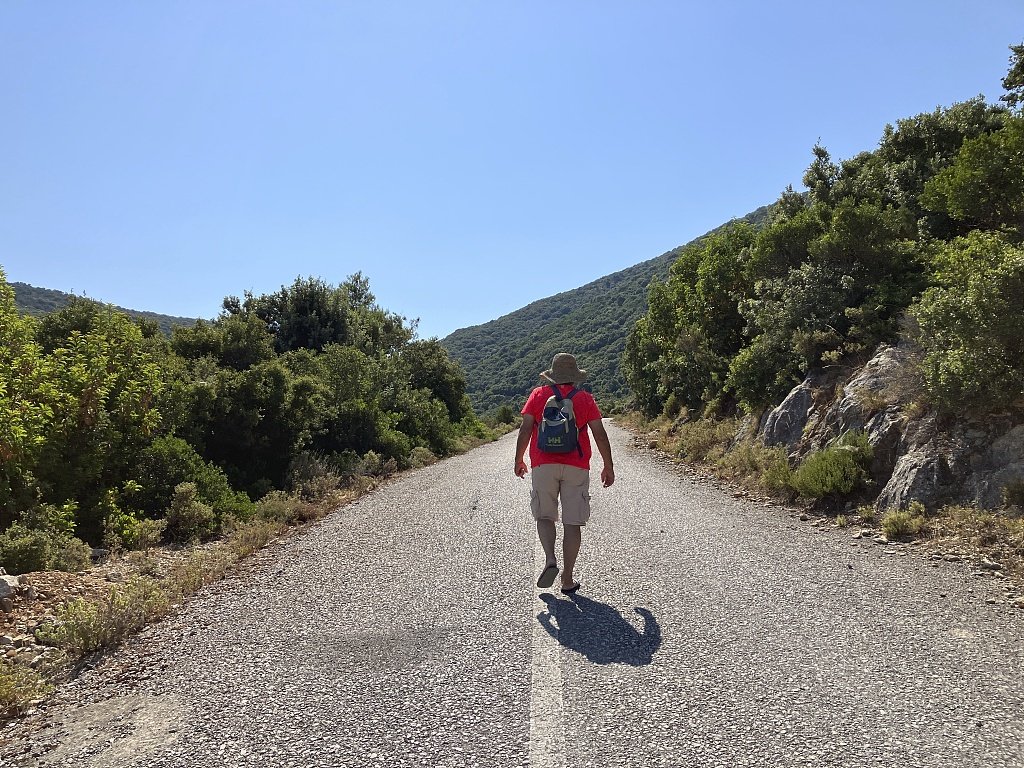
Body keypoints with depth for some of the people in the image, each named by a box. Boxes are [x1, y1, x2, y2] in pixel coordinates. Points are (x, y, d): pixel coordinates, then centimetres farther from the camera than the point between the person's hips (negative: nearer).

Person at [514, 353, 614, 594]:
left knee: (545, 516, 13)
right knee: (572, 522, 4)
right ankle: (568, 579, 6)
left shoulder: (538, 395, 5)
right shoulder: (585, 398, 5)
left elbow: (525, 429, 0)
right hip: (576, 467, 0)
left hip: (543, 465, 0)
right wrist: (608, 467, 10)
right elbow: (600, 434, 2)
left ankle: (550, 559, -11)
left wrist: (519, 460, 10)